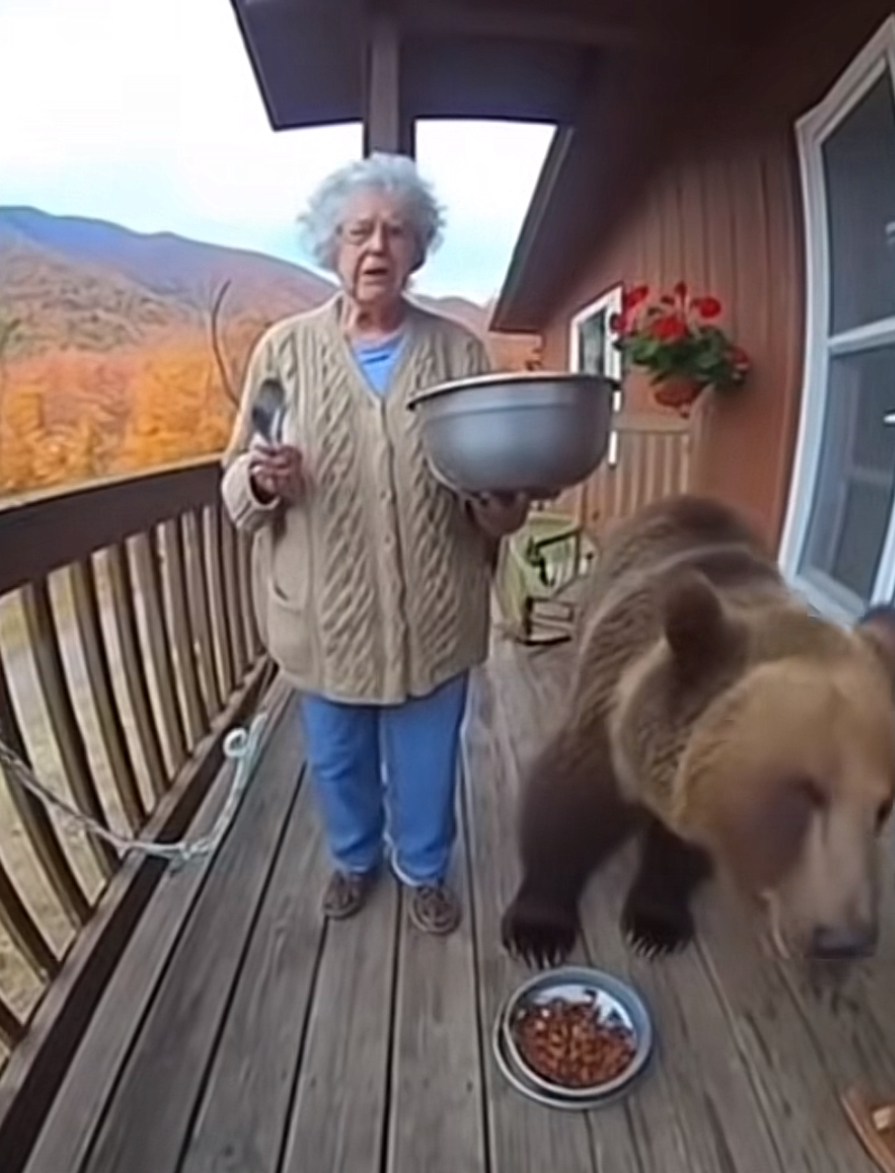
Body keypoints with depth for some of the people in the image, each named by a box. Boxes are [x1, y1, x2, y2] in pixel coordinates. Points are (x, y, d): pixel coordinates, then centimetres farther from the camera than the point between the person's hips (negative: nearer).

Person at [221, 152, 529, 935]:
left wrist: (503, 506, -21)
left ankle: (425, 869, 49)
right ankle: (355, 857, 53)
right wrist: (262, 480, -22)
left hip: (432, 614, 0)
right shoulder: (285, 350, -2)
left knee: (426, 761, 19)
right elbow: (237, 482, 1)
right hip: (326, 613, 1)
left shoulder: (460, 351, -1)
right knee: (339, 759, 22)